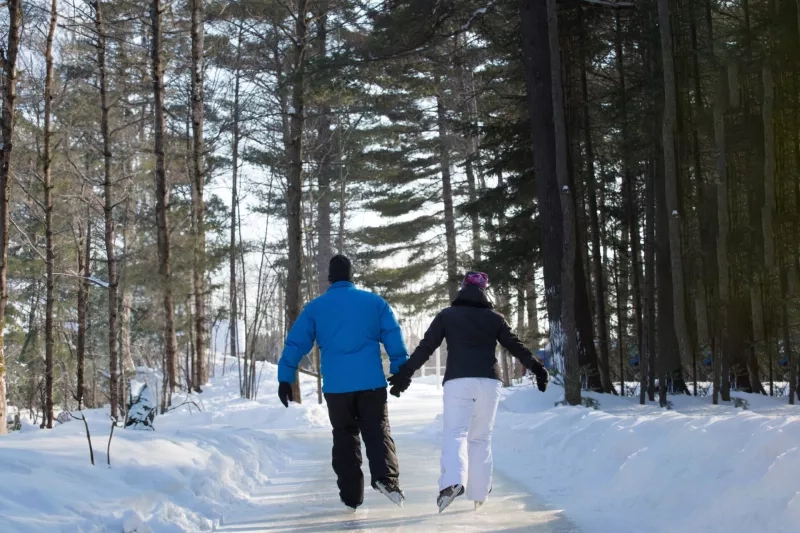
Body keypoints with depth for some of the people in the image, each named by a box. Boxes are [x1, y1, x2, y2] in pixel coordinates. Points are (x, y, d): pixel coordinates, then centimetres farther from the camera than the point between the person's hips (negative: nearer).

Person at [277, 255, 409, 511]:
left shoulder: (315, 307, 6)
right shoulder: (374, 301, 6)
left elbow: (295, 343, 4)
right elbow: (393, 337, 2)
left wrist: (285, 378, 8)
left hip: (336, 385, 1)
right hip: (371, 382, 0)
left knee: (345, 437, 12)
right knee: (377, 430, 6)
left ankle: (351, 495, 11)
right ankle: (386, 477, -19)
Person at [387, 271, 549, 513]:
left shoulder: (447, 315, 9)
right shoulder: (494, 318, 13)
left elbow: (425, 347, 5)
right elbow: (516, 346, 12)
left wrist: (404, 373, 7)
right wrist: (537, 368, 21)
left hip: (458, 380, -2)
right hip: (489, 381, 2)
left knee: (455, 432, -7)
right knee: (481, 437, 11)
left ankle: (453, 480, -31)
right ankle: (479, 492, 10)